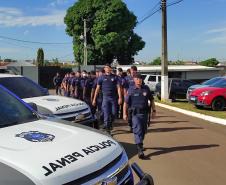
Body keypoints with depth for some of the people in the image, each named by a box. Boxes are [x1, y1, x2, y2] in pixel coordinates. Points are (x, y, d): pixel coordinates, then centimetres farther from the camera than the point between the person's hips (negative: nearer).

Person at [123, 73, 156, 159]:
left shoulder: (146, 88, 5)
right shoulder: (131, 90, -3)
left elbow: (151, 100, 13)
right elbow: (126, 103, -1)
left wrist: (153, 110, 8)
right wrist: (124, 114, -5)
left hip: (145, 113, 4)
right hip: (135, 114, -4)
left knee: (143, 131, 14)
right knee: (138, 130, -11)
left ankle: (139, 144, 38)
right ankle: (140, 150, -11)